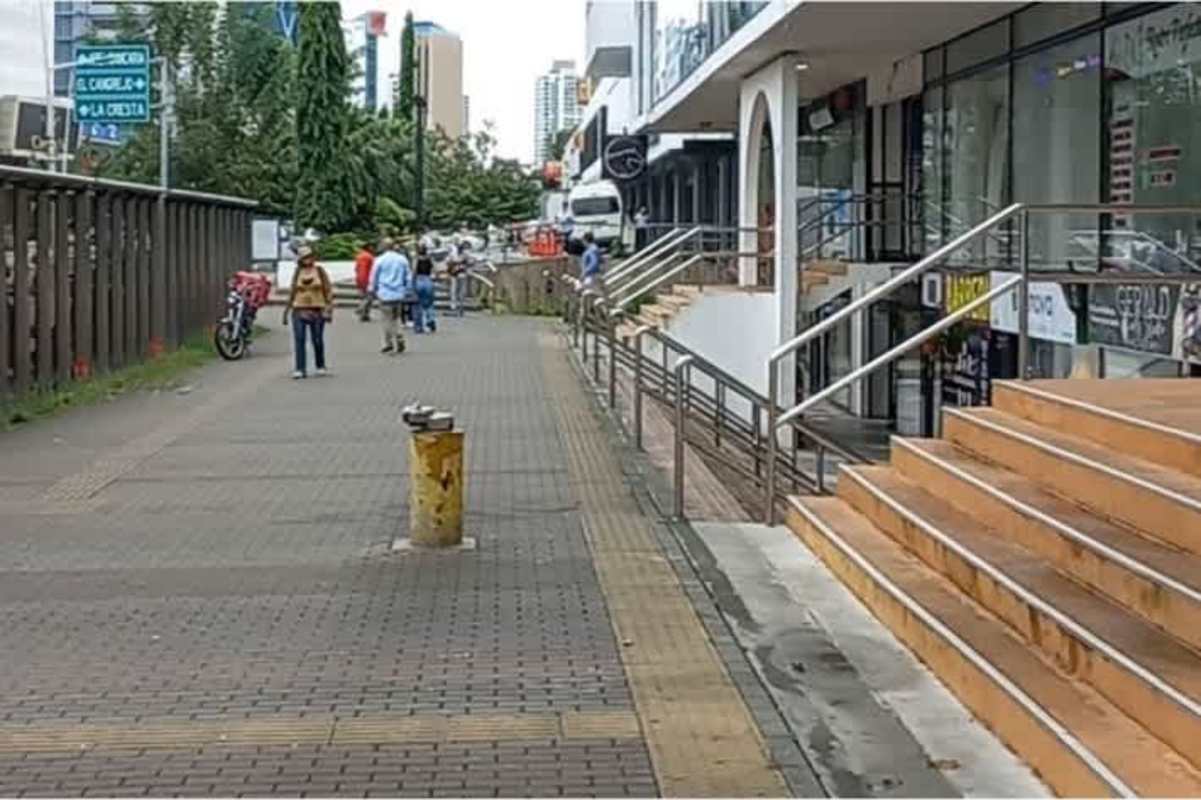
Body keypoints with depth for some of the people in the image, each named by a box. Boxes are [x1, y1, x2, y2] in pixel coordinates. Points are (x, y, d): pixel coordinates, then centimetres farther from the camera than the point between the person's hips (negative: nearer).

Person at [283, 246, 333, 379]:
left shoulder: (320, 270, 2)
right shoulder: (297, 272, 6)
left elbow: (328, 290, 0)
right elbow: (292, 292, 12)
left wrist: (329, 309, -9)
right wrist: (286, 310, 10)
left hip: (317, 311, -1)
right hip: (299, 310, 1)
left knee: (317, 340, 3)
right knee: (299, 340, -7)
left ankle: (321, 367, 21)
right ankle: (300, 369, -6)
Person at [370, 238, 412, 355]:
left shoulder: (380, 260, -4)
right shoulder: (402, 259, 6)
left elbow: (374, 278, 2)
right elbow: (408, 278, 10)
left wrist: (373, 291, 16)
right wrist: (406, 291, 19)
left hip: (385, 294, -4)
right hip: (399, 294, 4)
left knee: (386, 318, 2)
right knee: (396, 318, 15)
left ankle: (389, 343, 0)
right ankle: (399, 338, -1)